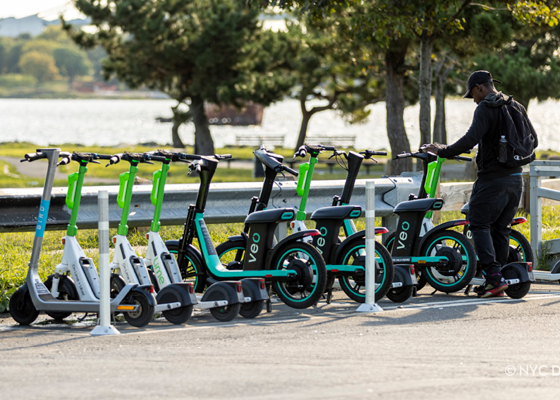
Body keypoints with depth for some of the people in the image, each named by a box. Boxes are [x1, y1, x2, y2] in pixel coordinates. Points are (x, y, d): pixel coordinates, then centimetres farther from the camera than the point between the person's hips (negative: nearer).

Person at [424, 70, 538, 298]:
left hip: (493, 178, -7)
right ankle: (497, 283, 12)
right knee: (501, 228, 12)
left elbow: (471, 139, -23)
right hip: (515, 178, 7)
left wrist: (443, 151, -12)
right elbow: (532, 140, 18)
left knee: (479, 224, -1)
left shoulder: (485, 109, -11)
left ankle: (494, 277, -14)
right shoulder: (516, 107, 13)